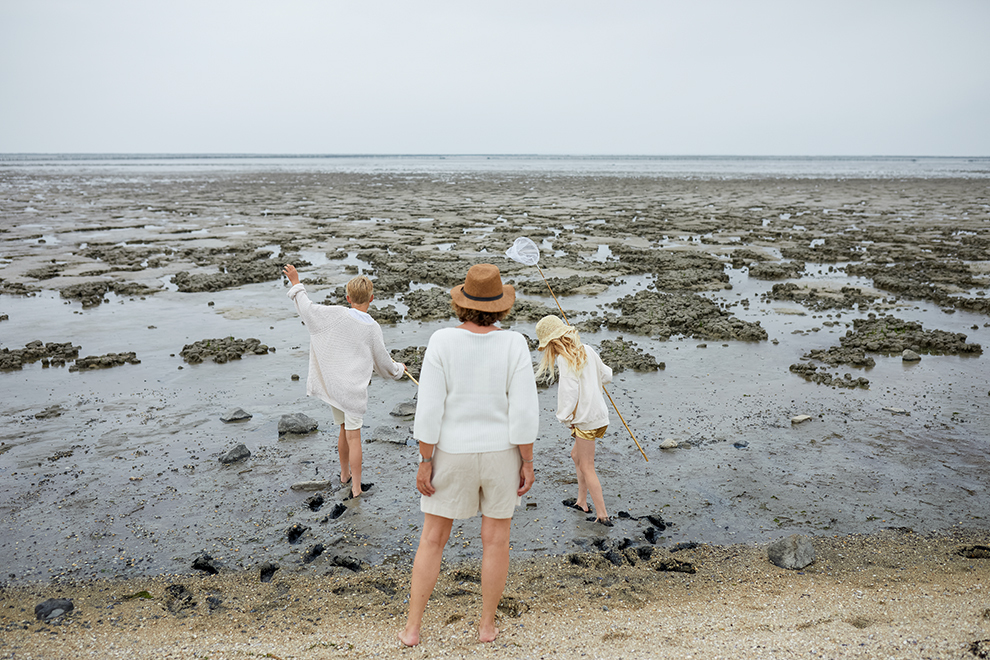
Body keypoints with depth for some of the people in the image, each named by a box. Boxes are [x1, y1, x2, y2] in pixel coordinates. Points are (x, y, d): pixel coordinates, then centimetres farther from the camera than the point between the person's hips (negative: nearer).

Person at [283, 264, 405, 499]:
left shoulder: (336, 315, -10)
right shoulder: (373, 329, -10)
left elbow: (307, 308, -2)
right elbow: (384, 364, 0)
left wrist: (296, 283, 12)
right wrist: (398, 370, 21)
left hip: (332, 385, 3)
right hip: (354, 389, -3)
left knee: (345, 430, 21)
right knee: (353, 437, 2)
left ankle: (344, 475, 37)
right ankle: (356, 488, 8)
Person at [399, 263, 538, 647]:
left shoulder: (442, 342, -16)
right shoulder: (514, 345, -15)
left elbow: (429, 409, -16)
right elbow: (524, 412, -15)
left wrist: (425, 463, -6)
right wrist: (527, 464, -4)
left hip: (453, 455, 0)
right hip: (500, 453, 0)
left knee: (432, 539, 15)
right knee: (496, 540, 16)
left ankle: (412, 627, 20)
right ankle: (487, 624, 27)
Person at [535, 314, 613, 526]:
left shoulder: (565, 359, -16)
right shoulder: (586, 350, 6)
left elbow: (570, 390, -23)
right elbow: (606, 376, 15)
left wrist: (566, 417, -11)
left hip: (586, 419, -9)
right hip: (600, 414, 9)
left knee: (587, 468, 1)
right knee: (577, 455, 23)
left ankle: (602, 515, 4)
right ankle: (581, 501, 32)